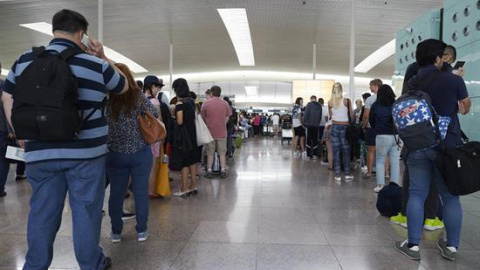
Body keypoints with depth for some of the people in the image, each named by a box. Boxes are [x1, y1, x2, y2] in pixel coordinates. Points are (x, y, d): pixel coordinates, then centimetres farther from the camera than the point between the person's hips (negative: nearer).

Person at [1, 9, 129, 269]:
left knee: (42, 212, 14)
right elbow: (123, 86, 14)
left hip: (40, 153, 3)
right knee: (86, 210, 9)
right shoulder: (96, 65, -3)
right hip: (85, 153, -2)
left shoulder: (25, 60, 7)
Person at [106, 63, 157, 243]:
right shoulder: (138, 96, -7)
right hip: (140, 153, -1)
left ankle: (116, 232, 23)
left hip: (115, 154, 1)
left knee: (116, 193, 12)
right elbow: (154, 114, -4)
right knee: (141, 192, 8)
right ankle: (141, 231, 18)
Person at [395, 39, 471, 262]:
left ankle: (413, 245, 8)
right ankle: (451, 247, 19)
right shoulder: (453, 80, -5)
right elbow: (466, 108, 10)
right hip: (447, 145, -1)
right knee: (450, 196, 9)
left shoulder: (412, 83, 1)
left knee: (417, 194, 5)